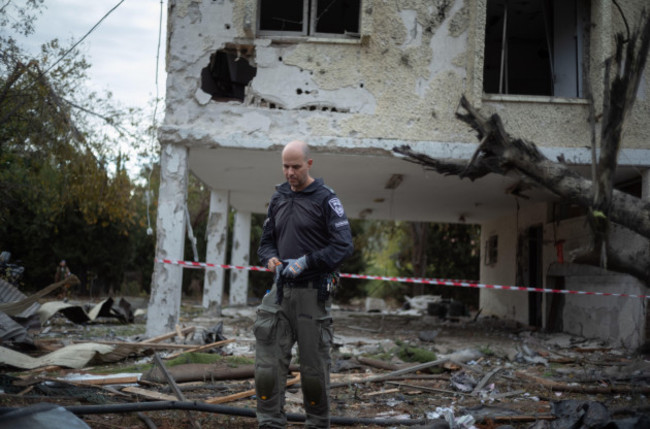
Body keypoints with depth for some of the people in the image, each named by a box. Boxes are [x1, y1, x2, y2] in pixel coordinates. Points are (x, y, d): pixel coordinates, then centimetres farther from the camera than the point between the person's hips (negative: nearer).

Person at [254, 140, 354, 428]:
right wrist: (270, 259, -3)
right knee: (268, 361, -1)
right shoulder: (278, 198, 13)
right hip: (281, 290, 5)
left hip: (312, 293, -5)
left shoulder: (326, 199, -5)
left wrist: (306, 261, -21)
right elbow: (266, 241, 19)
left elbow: (344, 246, -13)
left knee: (314, 364, 4)